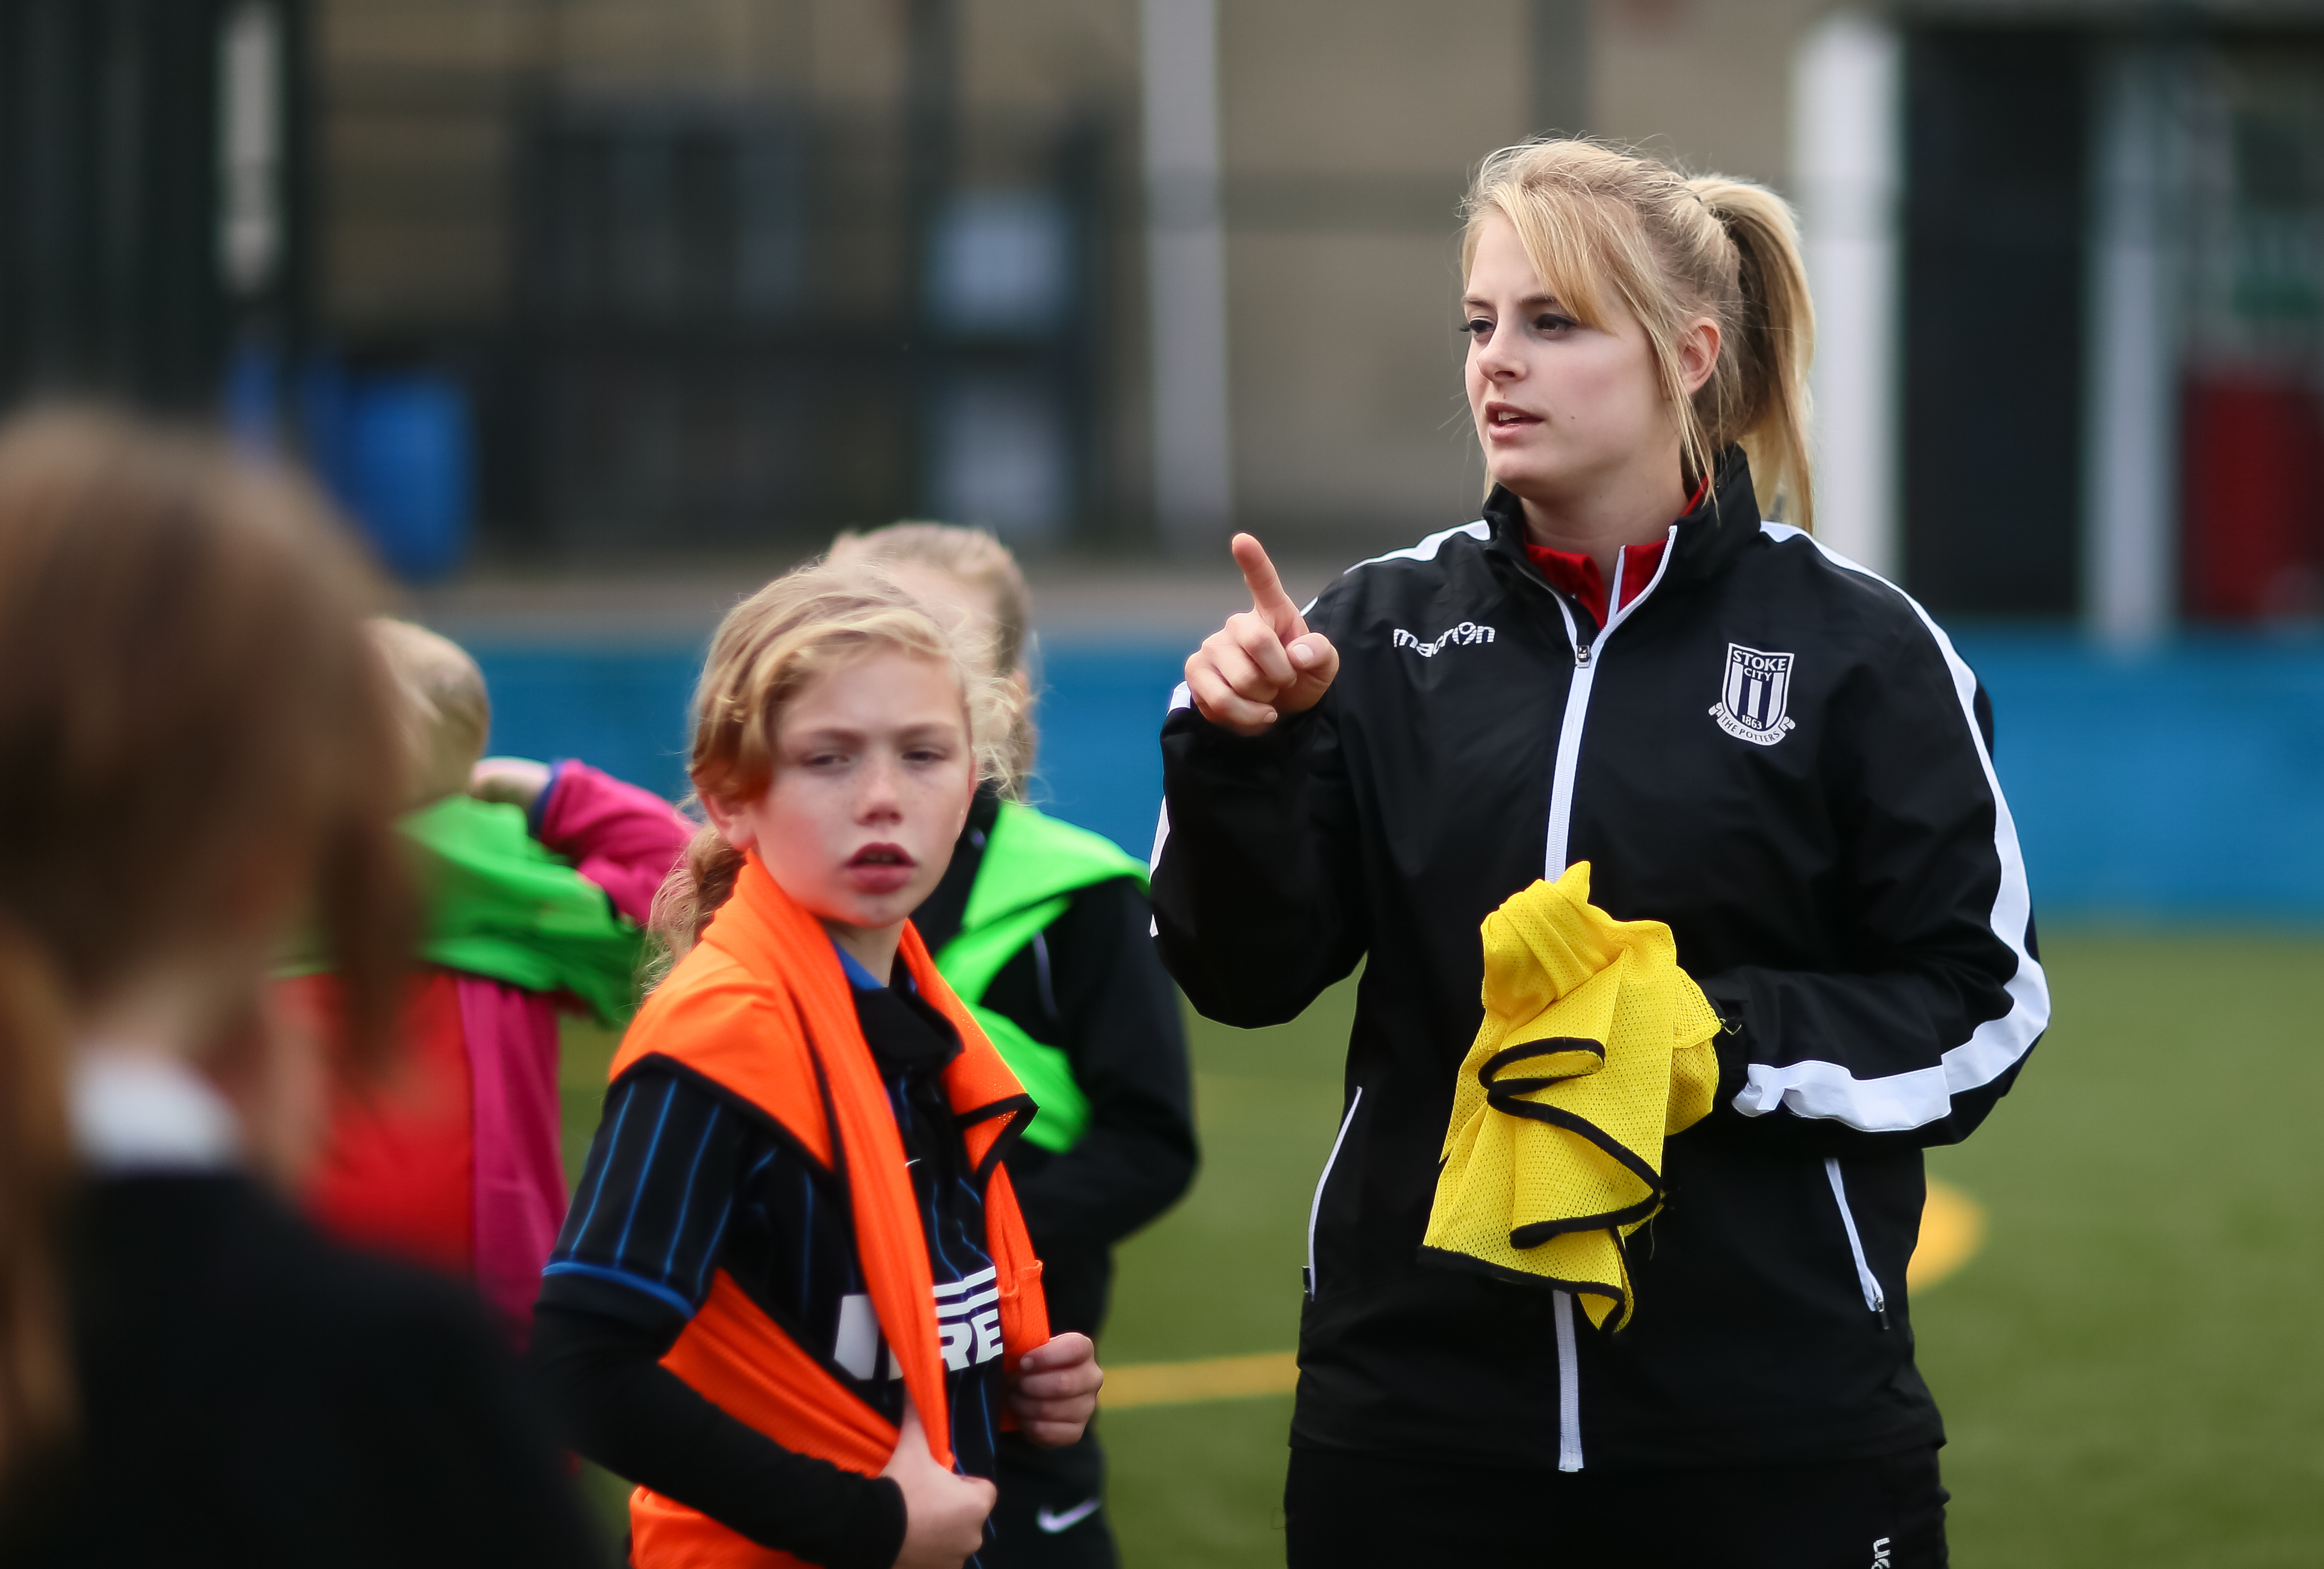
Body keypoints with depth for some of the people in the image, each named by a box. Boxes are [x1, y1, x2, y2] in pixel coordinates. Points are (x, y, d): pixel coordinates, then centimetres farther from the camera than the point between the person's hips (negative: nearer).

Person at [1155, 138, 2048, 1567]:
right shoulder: (1383, 630, 6)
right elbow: (1248, 975, 2)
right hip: (1420, 1407, 2)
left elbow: (1978, 1013, -1)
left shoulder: (1859, 649, -1)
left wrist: (1724, 1039, -15)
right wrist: (1237, 755, -15)